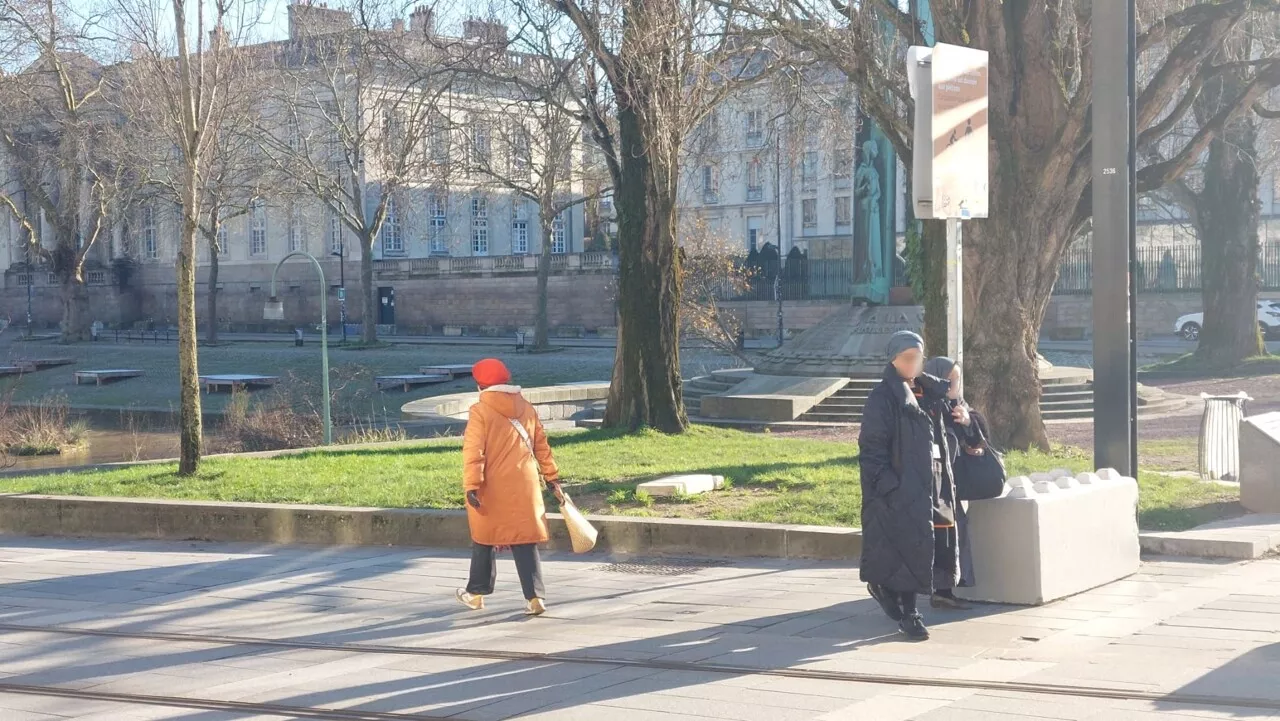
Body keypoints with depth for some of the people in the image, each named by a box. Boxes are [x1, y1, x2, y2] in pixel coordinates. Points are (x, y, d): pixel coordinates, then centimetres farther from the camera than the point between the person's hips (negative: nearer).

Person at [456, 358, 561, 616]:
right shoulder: (526, 408, 7)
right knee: (525, 543, 5)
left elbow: (473, 452, -15)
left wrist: (471, 485, -18)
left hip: (491, 490, -3)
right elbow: (541, 445, 12)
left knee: (484, 540, 14)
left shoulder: (480, 411, -9)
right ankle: (534, 597, -3)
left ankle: (477, 593, 25)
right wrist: (551, 476, 20)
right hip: (524, 488, 3)